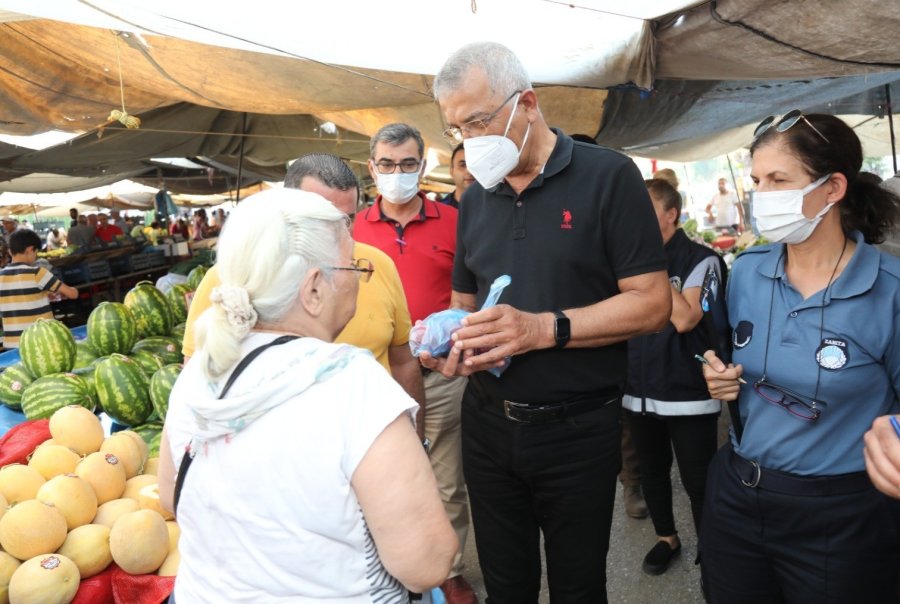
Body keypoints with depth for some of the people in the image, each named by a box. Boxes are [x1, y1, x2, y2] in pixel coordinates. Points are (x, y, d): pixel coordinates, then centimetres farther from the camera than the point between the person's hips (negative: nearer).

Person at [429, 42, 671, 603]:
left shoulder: (609, 177, -9)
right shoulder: (476, 197, 8)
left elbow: (652, 303, -13)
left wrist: (543, 329, -25)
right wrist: (449, 339, -8)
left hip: (578, 430, -4)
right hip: (488, 423, 5)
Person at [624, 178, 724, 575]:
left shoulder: (701, 260, -10)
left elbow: (684, 319, -24)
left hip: (688, 393, -5)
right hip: (639, 390, 5)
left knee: (699, 482, 6)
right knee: (652, 472, 19)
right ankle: (666, 538, 39)